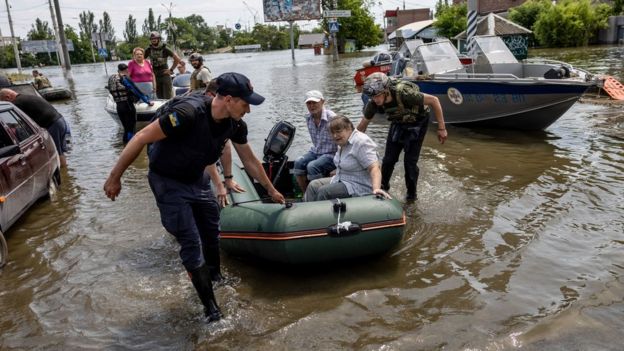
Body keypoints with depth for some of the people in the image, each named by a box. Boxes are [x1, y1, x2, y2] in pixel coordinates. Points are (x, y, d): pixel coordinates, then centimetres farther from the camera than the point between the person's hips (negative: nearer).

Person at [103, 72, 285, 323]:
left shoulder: (235, 124, -12)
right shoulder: (188, 112, -35)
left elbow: (250, 161, 4)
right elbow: (141, 138, -27)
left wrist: (272, 191, 14)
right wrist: (115, 177, -21)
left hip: (197, 179, 7)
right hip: (168, 183, -6)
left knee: (211, 234, 16)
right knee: (191, 244, -5)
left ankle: (215, 280, 42)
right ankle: (210, 304, 10)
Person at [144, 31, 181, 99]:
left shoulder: (164, 49, -7)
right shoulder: (149, 50, 1)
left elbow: (177, 59, -6)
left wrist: (171, 69, -4)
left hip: (165, 75, -3)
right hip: (155, 75, 3)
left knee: (167, 97, -6)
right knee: (159, 97, 8)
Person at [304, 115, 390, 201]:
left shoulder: (361, 142, -22)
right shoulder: (343, 142, 7)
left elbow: (374, 168, -30)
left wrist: (376, 188, -42)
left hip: (359, 186, -9)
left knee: (323, 191, -23)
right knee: (313, 185, -3)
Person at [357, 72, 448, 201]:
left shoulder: (403, 93, -40)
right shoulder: (373, 103, -24)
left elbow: (434, 100, -30)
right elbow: (362, 125, -8)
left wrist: (441, 128, -26)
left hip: (417, 122, -4)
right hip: (398, 122, 4)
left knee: (410, 160, -7)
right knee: (389, 159, 0)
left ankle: (411, 194, 14)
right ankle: (383, 187, 25)